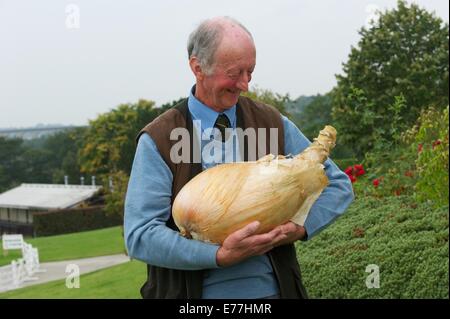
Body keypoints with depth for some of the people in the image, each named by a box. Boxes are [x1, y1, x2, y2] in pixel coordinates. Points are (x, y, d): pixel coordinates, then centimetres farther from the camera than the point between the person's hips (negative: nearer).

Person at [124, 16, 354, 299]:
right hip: (199, 292, -2)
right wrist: (220, 256, -25)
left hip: (270, 287, 3)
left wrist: (301, 227, -12)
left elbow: (339, 186, 6)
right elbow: (140, 235, -14)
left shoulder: (273, 124, 1)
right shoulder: (158, 140, -8)